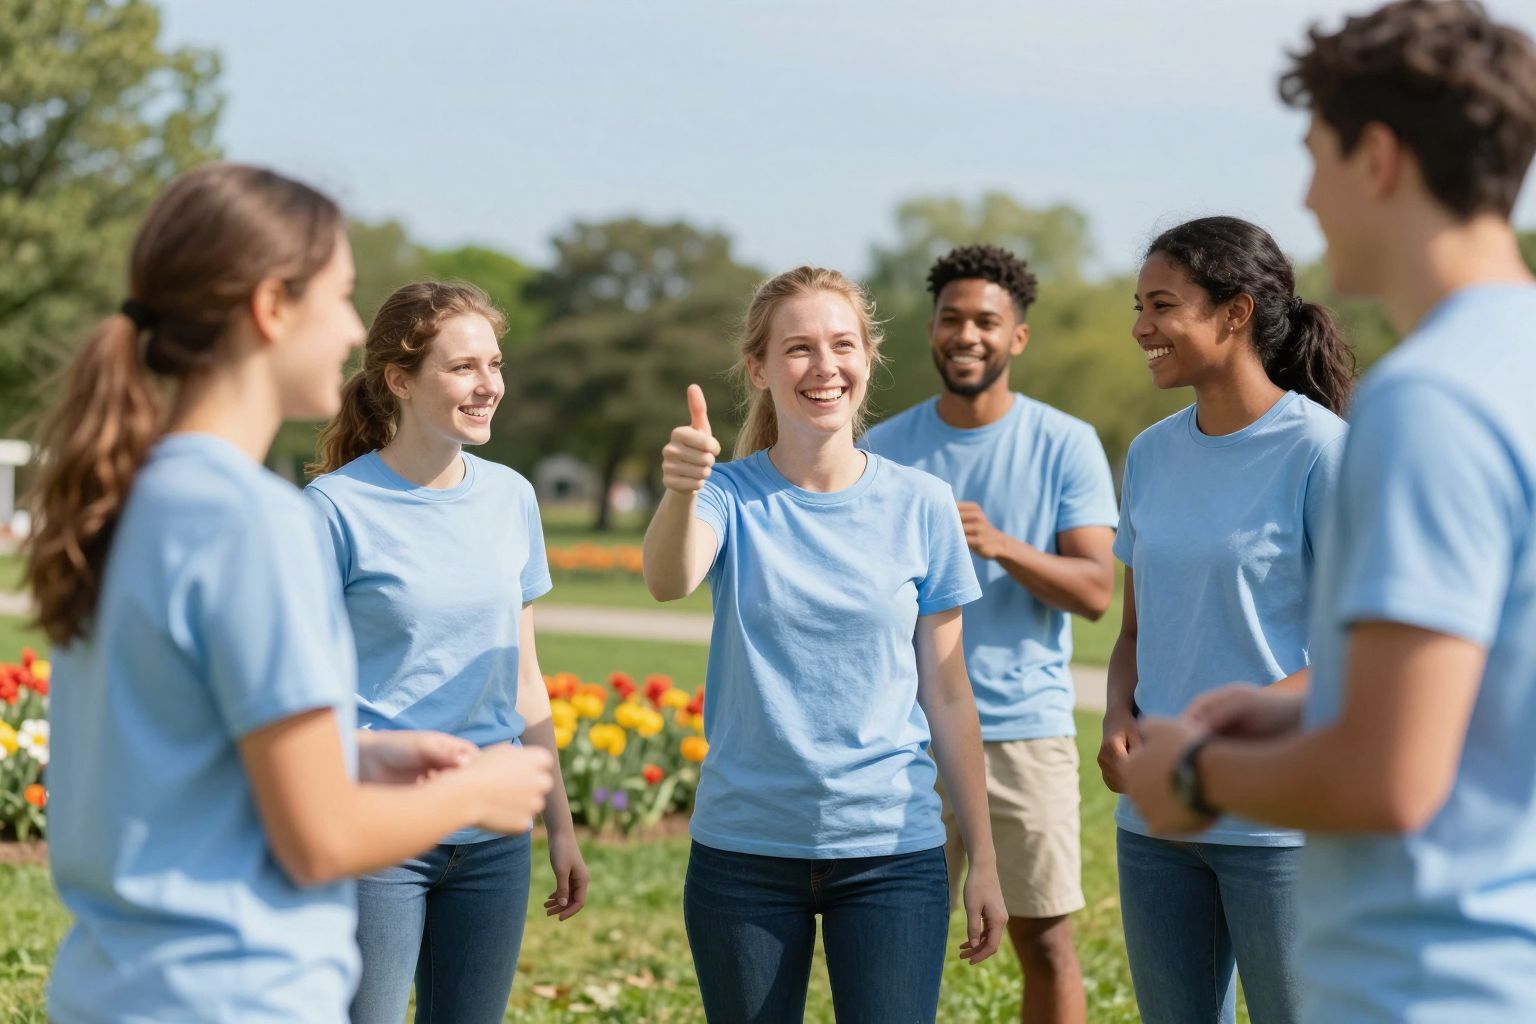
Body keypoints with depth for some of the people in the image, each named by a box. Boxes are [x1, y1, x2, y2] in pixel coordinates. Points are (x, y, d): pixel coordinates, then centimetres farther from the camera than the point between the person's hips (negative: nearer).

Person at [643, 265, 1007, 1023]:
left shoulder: (920, 506, 0)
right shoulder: (732, 496, -3)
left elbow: (948, 696, 5)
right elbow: (668, 581, -27)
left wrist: (983, 860, 4)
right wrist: (681, 492, -48)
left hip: (893, 849, 0)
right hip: (745, 850, 0)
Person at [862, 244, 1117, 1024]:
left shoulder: (1065, 445, 0)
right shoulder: (883, 451, 6)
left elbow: (1096, 590, -8)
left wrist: (1001, 546, -22)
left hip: (1027, 731, -1)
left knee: (1045, 939, 2)